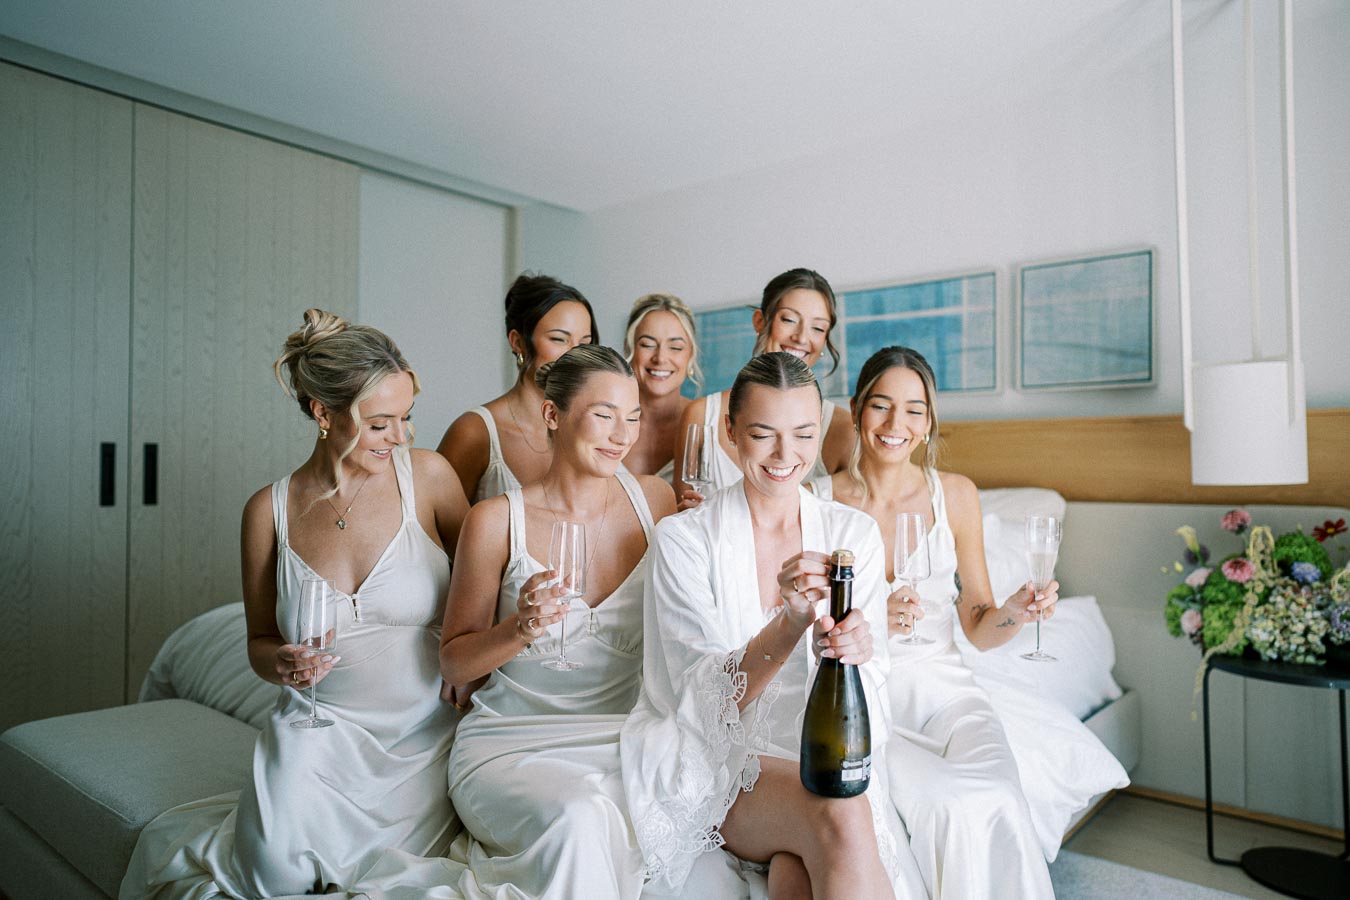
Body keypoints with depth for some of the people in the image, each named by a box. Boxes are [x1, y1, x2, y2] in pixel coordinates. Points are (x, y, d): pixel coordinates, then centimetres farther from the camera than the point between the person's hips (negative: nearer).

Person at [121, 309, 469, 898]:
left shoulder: (427, 475, -8)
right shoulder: (269, 510, -3)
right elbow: (260, 641, 9)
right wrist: (281, 663, -13)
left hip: (424, 730, -1)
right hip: (319, 723, 1)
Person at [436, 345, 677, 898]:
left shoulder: (654, 500, 2)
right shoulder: (497, 520, -6)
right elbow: (453, 664, 1)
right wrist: (520, 628, -18)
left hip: (623, 743, 3)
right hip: (511, 743, -3)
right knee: (578, 816, -33)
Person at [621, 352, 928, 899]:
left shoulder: (853, 534, 4)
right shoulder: (683, 539, -5)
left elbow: (870, 685, 0)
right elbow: (706, 699, -10)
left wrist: (856, 646, -25)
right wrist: (791, 623, -28)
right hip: (712, 762, -1)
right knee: (841, 817, -28)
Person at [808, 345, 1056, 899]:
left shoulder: (955, 495, 5)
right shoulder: (815, 502, -4)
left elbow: (978, 629, 9)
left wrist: (1015, 612, -12)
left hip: (943, 689, 2)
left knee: (1002, 804, -26)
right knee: (960, 804, -27)